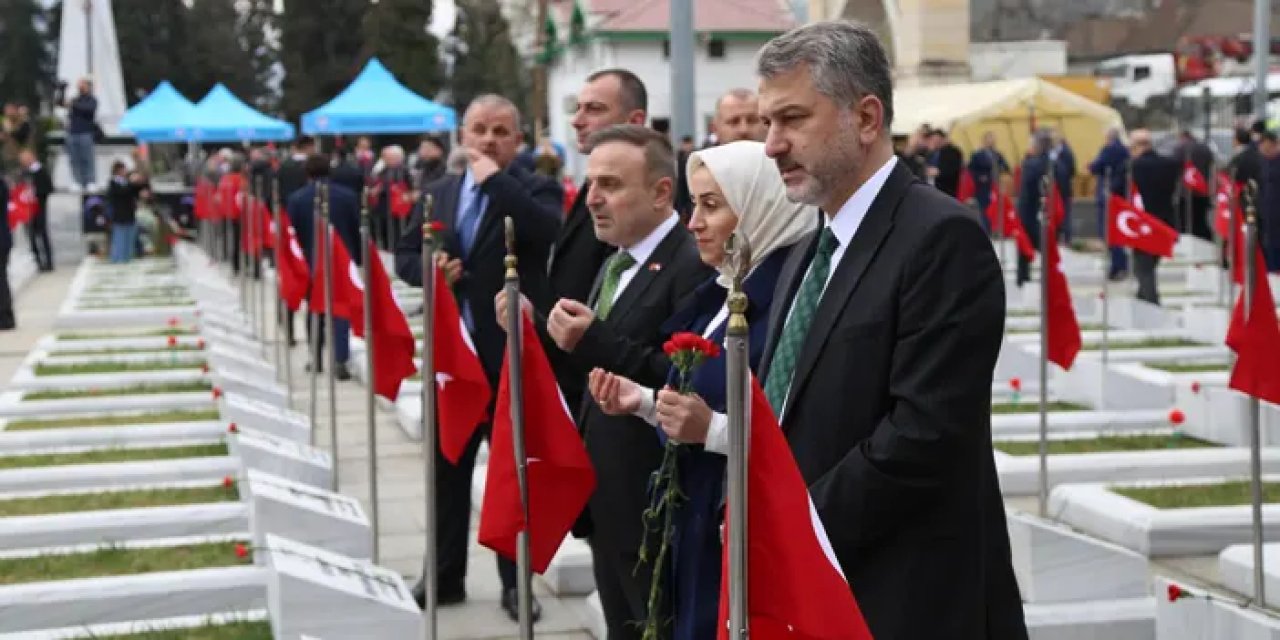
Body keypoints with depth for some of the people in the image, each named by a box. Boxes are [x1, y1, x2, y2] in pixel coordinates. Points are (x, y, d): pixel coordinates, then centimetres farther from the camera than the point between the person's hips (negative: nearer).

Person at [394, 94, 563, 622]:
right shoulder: (439, 193, 11)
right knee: (447, 467, 13)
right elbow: (405, 254, 14)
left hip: (512, 354, -5)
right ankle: (445, 576, 24)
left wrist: (494, 178, -22)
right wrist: (429, 268, -9)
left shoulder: (535, 190, -5)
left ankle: (516, 582, 15)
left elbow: (548, 231, -27)